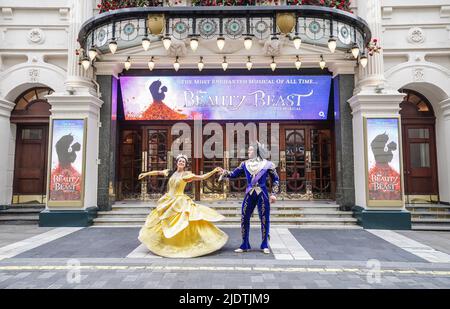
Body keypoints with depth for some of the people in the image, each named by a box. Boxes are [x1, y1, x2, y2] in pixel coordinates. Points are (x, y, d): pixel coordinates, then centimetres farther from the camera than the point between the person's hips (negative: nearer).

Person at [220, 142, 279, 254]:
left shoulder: (267, 164, -2)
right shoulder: (245, 164, 6)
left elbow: (275, 179, 5)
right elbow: (234, 174, 9)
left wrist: (274, 194, -1)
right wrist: (225, 173, -8)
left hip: (263, 194, -2)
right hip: (249, 194, 3)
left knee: (265, 220, 3)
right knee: (244, 219, 2)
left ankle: (265, 245, 21)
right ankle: (245, 245, 17)